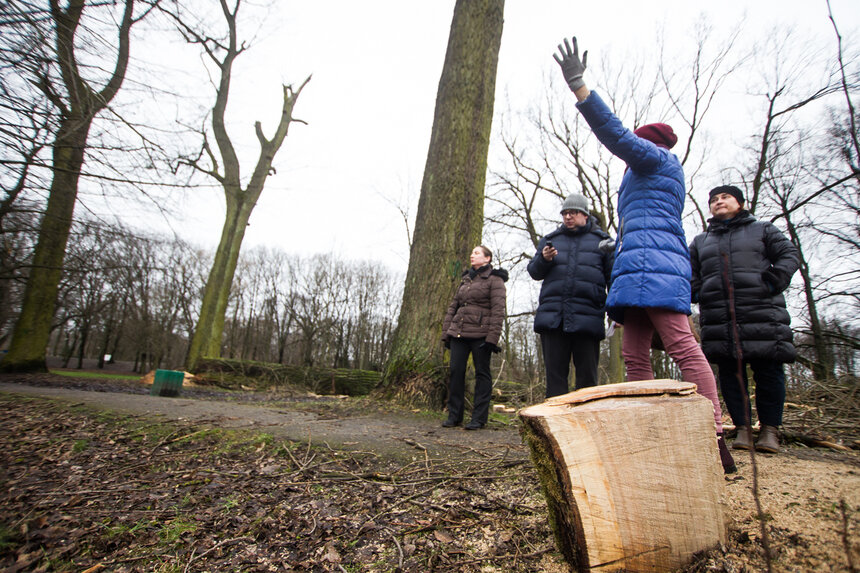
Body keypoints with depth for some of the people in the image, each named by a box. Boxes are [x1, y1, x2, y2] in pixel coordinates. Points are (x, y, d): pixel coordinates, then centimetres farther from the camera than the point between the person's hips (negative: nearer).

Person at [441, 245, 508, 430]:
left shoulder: (494, 279, 0)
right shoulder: (466, 279, 20)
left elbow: (498, 311, -9)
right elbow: (453, 306, 19)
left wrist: (492, 337, -17)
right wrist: (446, 332, 12)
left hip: (480, 334, -6)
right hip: (458, 332, 6)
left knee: (482, 373, 1)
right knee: (456, 371, 3)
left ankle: (479, 418, 7)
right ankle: (454, 415, 12)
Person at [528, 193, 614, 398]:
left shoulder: (602, 240, 14)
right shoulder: (550, 240, 20)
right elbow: (534, 272, 15)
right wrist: (543, 260, -5)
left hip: (587, 318, -1)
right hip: (552, 317, 2)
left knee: (587, 375, 3)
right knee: (555, 373, 3)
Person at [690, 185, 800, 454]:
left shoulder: (762, 230, 15)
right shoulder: (700, 241, 22)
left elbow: (788, 254, 8)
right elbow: (690, 274, 20)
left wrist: (774, 281, -8)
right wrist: (697, 293, 0)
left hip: (761, 312, -2)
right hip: (718, 318, 3)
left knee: (768, 369, -2)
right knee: (729, 371, 1)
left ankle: (770, 429, 12)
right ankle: (743, 428, 10)